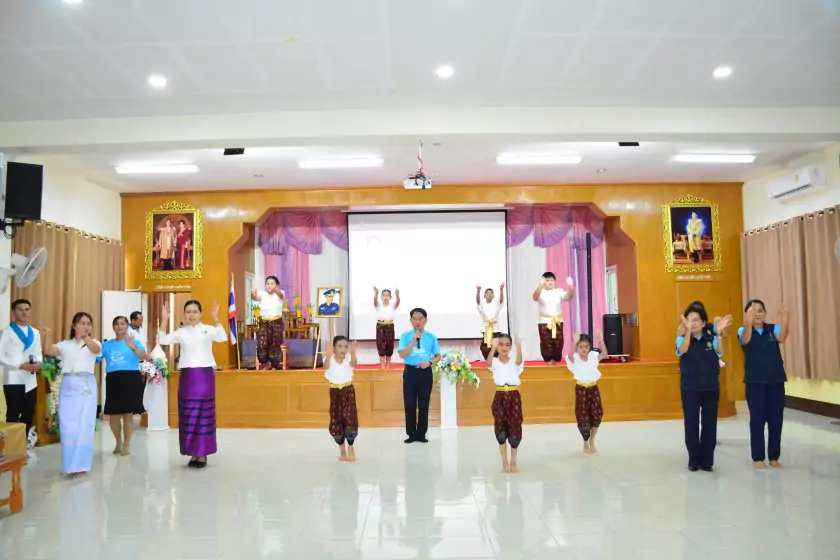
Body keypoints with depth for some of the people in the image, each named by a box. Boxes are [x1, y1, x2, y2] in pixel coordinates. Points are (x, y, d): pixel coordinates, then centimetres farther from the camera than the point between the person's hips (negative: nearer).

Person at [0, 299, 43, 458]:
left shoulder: (35, 333, 15)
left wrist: (38, 363, -7)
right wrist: (21, 365, -18)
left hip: (30, 380, 5)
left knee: (28, 414, 8)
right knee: (13, 414, 0)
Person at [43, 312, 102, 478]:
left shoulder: (94, 343, 5)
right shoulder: (65, 344, 9)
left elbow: (95, 349, -20)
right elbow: (48, 351, -8)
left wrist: (85, 337, -41)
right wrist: (46, 335, -26)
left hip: (87, 386, -1)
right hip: (68, 386, 1)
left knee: (85, 426, 1)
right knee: (68, 426, 2)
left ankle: (82, 464, 10)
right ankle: (71, 464, 12)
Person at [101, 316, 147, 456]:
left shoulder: (135, 341, 4)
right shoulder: (107, 344, 13)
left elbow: (144, 357, -11)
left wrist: (133, 347, -27)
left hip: (130, 378, -3)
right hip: (113, 380, 3)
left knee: (127, 413, -2)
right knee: (113, 413, 6)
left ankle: (127, 444, 10)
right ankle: (118, 442, 25)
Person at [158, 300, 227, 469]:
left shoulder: (208, 329, 0)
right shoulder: (181, 332, 8)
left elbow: (223, 338, -17)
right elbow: (163, 340, -1)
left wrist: (215, 318, -26)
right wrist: (164, 320, -10)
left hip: (205, 375, -3)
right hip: (187, 376, 3)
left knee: (204, 414, 1)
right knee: (188, 416, 5)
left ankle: (203, 454, 8)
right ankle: (193, 453, 14)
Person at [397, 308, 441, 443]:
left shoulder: (431, 337, 2)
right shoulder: (405, 336, -1)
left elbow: (438, 356, 9)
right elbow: (402, 354, -12)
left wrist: (430, 362, -11)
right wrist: (414, 341, -19)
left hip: (425, 372, 1)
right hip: (410, 372, -1)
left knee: (424, 405, 6)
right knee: (409, 404, 3)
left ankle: (421, 434, 16)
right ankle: (411, 434, 14)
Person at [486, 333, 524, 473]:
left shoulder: (514, 362, 3)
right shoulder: (495, 363, 0)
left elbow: (519, 360, -22)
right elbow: (488, 362, -24)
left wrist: (519, 346, -39)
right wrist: (493, 347, -41)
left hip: (514, 397, 1)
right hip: (500, 397, 0)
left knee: (515, 428, 3)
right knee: (501, 429, 3)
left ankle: (513, 461, 17)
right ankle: (505, 462, 15)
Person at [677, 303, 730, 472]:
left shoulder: (711, 339, 0)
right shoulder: (682, 339, -3)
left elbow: (720, 352, -20)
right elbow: (682, 350, -26)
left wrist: (719, 333, -39)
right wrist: (688, 331, -44)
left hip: (711, 388, 1)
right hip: (689, 389, -1)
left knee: (709, 424, 5)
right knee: (691, 424, 1)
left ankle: (707, 460, 16)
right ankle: (694, 460, 12)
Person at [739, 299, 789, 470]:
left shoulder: (773, 328, 1)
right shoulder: (743, 331, -4)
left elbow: (781, 338, -21)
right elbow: (746, 340, -28)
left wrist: (785, 325, -44)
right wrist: (748, 323, -49)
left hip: (776, 381, 2)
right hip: (754, 382, -2)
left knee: (776, 420, 5)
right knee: (757, 420, 0)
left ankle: (774, 457, 17)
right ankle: (758, 458, 9)